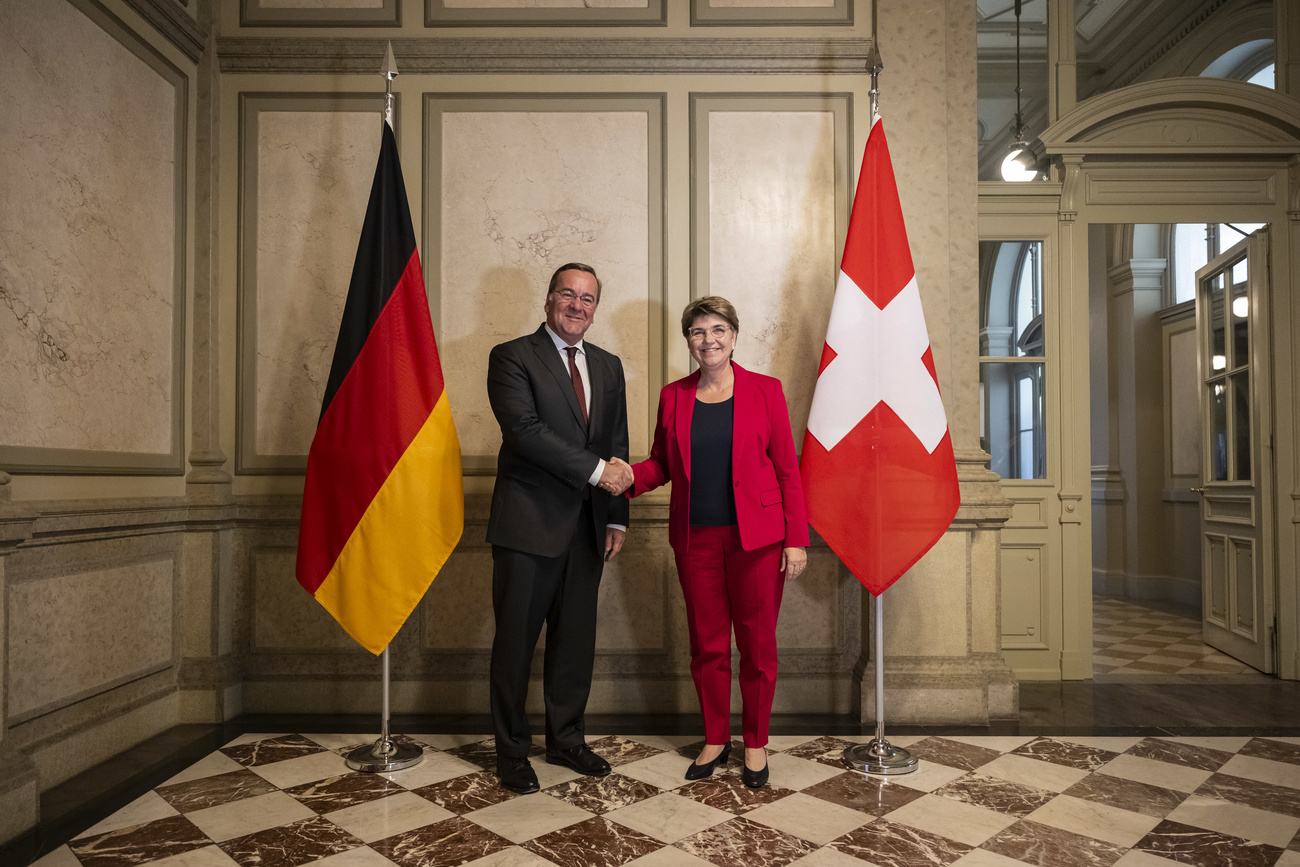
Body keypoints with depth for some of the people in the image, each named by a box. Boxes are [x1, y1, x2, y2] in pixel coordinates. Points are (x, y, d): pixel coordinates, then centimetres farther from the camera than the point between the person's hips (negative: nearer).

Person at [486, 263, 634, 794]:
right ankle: (512, 752, 21)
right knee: (516, 642, 5)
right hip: (528, 526, -5)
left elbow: (617, 449, 15)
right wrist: (596, 469, -18)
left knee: (576, 641, 14)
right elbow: (524, 429, -17)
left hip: (586, 529, 5)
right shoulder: (512, 357, -3)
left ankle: (567, 740, 30)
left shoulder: (608, 367, 14)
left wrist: (617, 518, 8)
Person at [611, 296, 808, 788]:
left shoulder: (765, 390, 0)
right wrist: (630, 476, -8)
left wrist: (796, 539, -6)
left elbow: (787, 469, -1)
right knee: (707, 644, 10)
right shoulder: (673, 396, 8)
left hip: (756, 536, -2)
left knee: (757, 644, 6)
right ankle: (715, 739, 29)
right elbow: (662, 463, 14)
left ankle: (755, 743, 26)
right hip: (696, 538, 2)